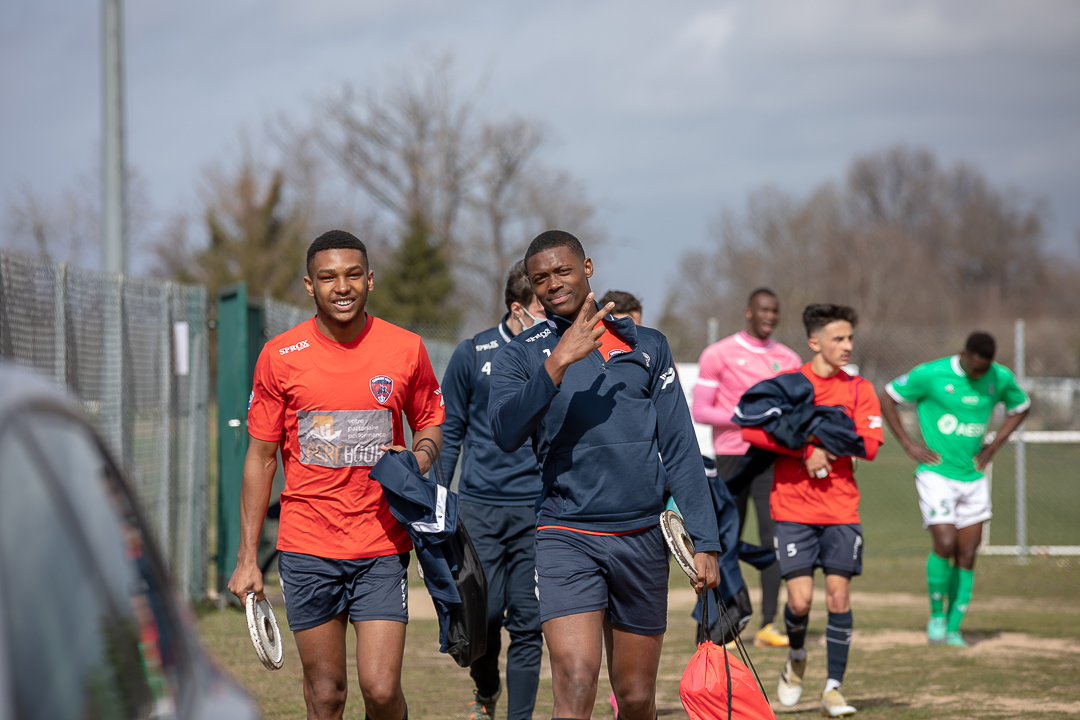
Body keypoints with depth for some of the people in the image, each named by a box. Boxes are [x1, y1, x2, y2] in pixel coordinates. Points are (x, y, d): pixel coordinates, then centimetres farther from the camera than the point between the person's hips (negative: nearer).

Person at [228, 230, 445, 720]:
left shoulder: (406, 349, 1)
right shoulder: (280, 357, -1)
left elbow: (431, 422, 16)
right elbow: (260, 457, 5)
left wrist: (418, 458, -9)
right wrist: (247, 557, 1)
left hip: (383, 548, 0)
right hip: (307, 549, 0)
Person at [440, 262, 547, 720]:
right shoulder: (473, 354, 2)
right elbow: (449, 431, 9)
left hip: (539, 508, 0)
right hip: (479, 506, 0)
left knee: (526, 621, -1)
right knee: (484, 610, -5)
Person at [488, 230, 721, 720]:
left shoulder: (647, 347, 12)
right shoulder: (520, 357, 6)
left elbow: (680, 449, 10)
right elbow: (505, 433, -14)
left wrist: (704, 541, 4)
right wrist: (559, 363, -22)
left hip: (642, 538, 3)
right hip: (566, 537, -3)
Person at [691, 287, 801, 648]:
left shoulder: (788, 359, 12)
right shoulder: (718, 354, 1)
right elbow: (699, 411, -3)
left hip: (772, 457, 3)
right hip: (731, 456, -3)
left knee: (775, 537, -8)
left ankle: (768, 625, -6)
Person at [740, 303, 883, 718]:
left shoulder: (859, 389, 7)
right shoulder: (786, 384, 1)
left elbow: (869, 445, -5)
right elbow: (751, 430, -12)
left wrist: (824, 441, -14)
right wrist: (807, 451, -17)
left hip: (842, 509, 2)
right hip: (793, 509, -2)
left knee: (839, 595, -5)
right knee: (800, 599, -8)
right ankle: (796, 660, 24)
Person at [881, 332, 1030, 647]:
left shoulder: (1001, 378, -2)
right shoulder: (931, 374, -13)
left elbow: (1021, 407, 19)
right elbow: (888, 397, -1)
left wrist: (993, 447, 8)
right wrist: (909, 445, -5)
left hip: (973, 477, 4)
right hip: (936, 475, -4)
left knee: (967, 556, 1)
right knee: (945, 544, -17)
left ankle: (954, 628, 11)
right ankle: (936, 615, 5)